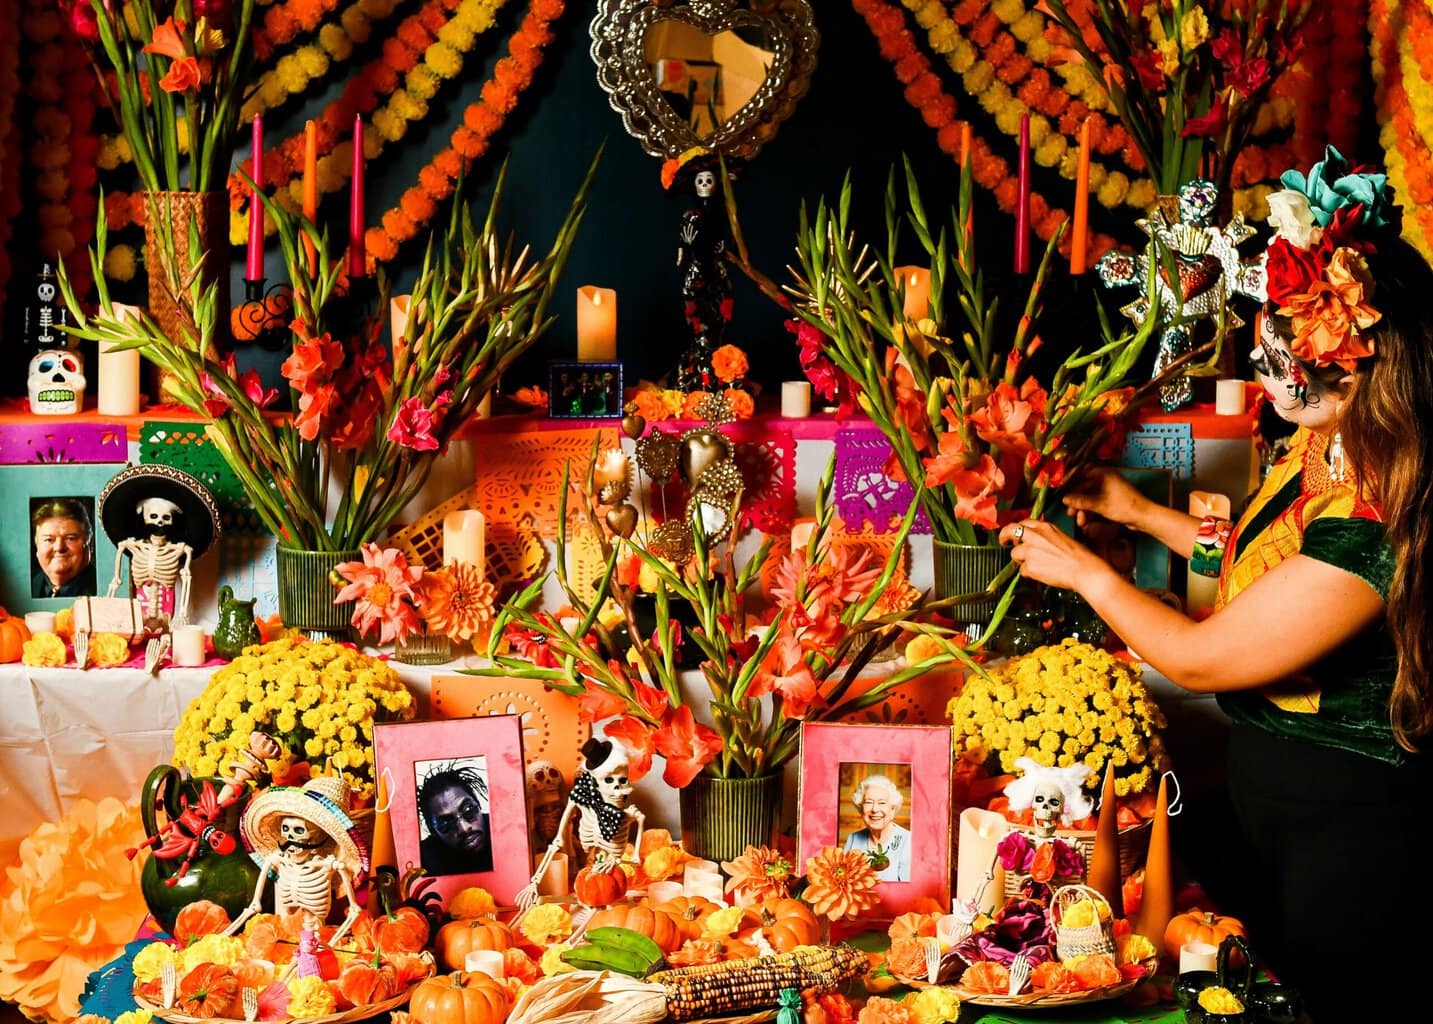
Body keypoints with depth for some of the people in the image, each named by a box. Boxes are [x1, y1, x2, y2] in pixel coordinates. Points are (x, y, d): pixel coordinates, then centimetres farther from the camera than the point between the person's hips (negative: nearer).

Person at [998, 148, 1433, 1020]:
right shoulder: (1322, 451, -5)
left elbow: (1201, 660, -22)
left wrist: (1085, 570, -8)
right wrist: (1140, 512, 16)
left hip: (1345, 834, -9)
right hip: (1270, 800, 9)